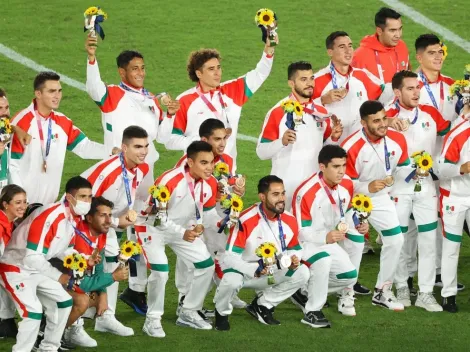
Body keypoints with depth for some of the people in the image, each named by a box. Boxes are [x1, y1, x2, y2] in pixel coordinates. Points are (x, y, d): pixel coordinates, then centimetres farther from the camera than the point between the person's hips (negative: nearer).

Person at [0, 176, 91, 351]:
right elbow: (32, 258, -32)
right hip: (15, 268, -10)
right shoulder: (49, 217, -31)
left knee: (64, 301, 12)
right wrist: (58, 276, -20)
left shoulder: (76, 217, -2)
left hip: (38, 268, 10)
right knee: (34, 311, -22)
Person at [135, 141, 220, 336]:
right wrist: (182, 233, -36)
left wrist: (200, 226, -22)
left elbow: (208, 212, 0)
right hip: (153, 227, -7)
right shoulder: (169, 182, -34)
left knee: (206, 265, 4)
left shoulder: (210, 183, -14)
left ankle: (188, 313, 21)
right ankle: (152, 320, -6)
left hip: (185, 228, 7)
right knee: (160, 271, -23)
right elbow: (156, 216, -28)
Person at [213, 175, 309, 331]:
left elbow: (295, 249, 7)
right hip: (241, 270, -6)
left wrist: (294, 261, -18)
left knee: (302, 273, -12)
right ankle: (222, 312, -3)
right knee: (232, 281, -39)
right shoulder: (246, 220, -27)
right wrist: (255, 270, -41)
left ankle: (263, 305, 5)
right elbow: (230, 257, -27)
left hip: (270, 273, 6)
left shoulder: (289, 221, -8)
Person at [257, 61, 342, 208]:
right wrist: (282, 142, -24)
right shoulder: (278, 112, -6)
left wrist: (334, 138, 0)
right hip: (286, 188, -4)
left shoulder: (321, 112, 10)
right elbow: (261, 152, -8)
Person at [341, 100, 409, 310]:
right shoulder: (351, 147, -29)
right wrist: (368, 187, -36)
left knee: (395, 240, 4)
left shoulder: (397, 140, -14)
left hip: (380, 198, 6)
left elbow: (401, 167, 5)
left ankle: (382, 292, 19)